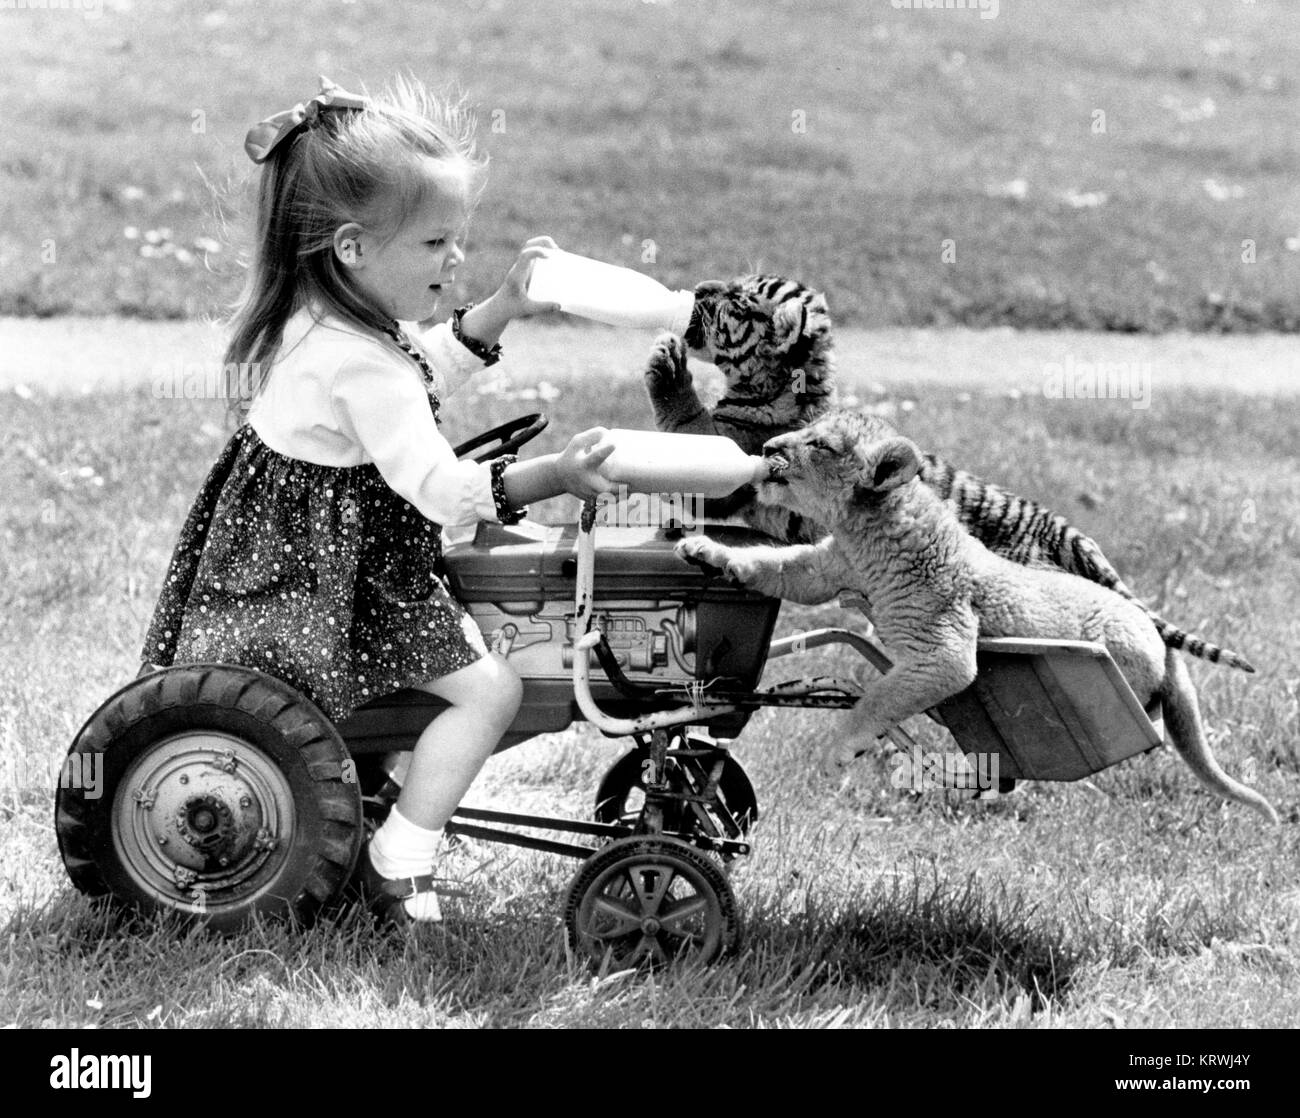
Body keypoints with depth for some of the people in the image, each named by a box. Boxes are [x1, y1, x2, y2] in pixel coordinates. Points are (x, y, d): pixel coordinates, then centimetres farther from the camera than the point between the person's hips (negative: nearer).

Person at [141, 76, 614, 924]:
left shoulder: (315, 316, 4)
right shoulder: (361, 363, -28)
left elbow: (425, 372, 20)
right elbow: (437, 488, -32)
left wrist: (501, 310, 9)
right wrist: (553, 475, -40)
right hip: (335, 572, -11)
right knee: (489, 687, -11)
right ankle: (400, 864, -4)